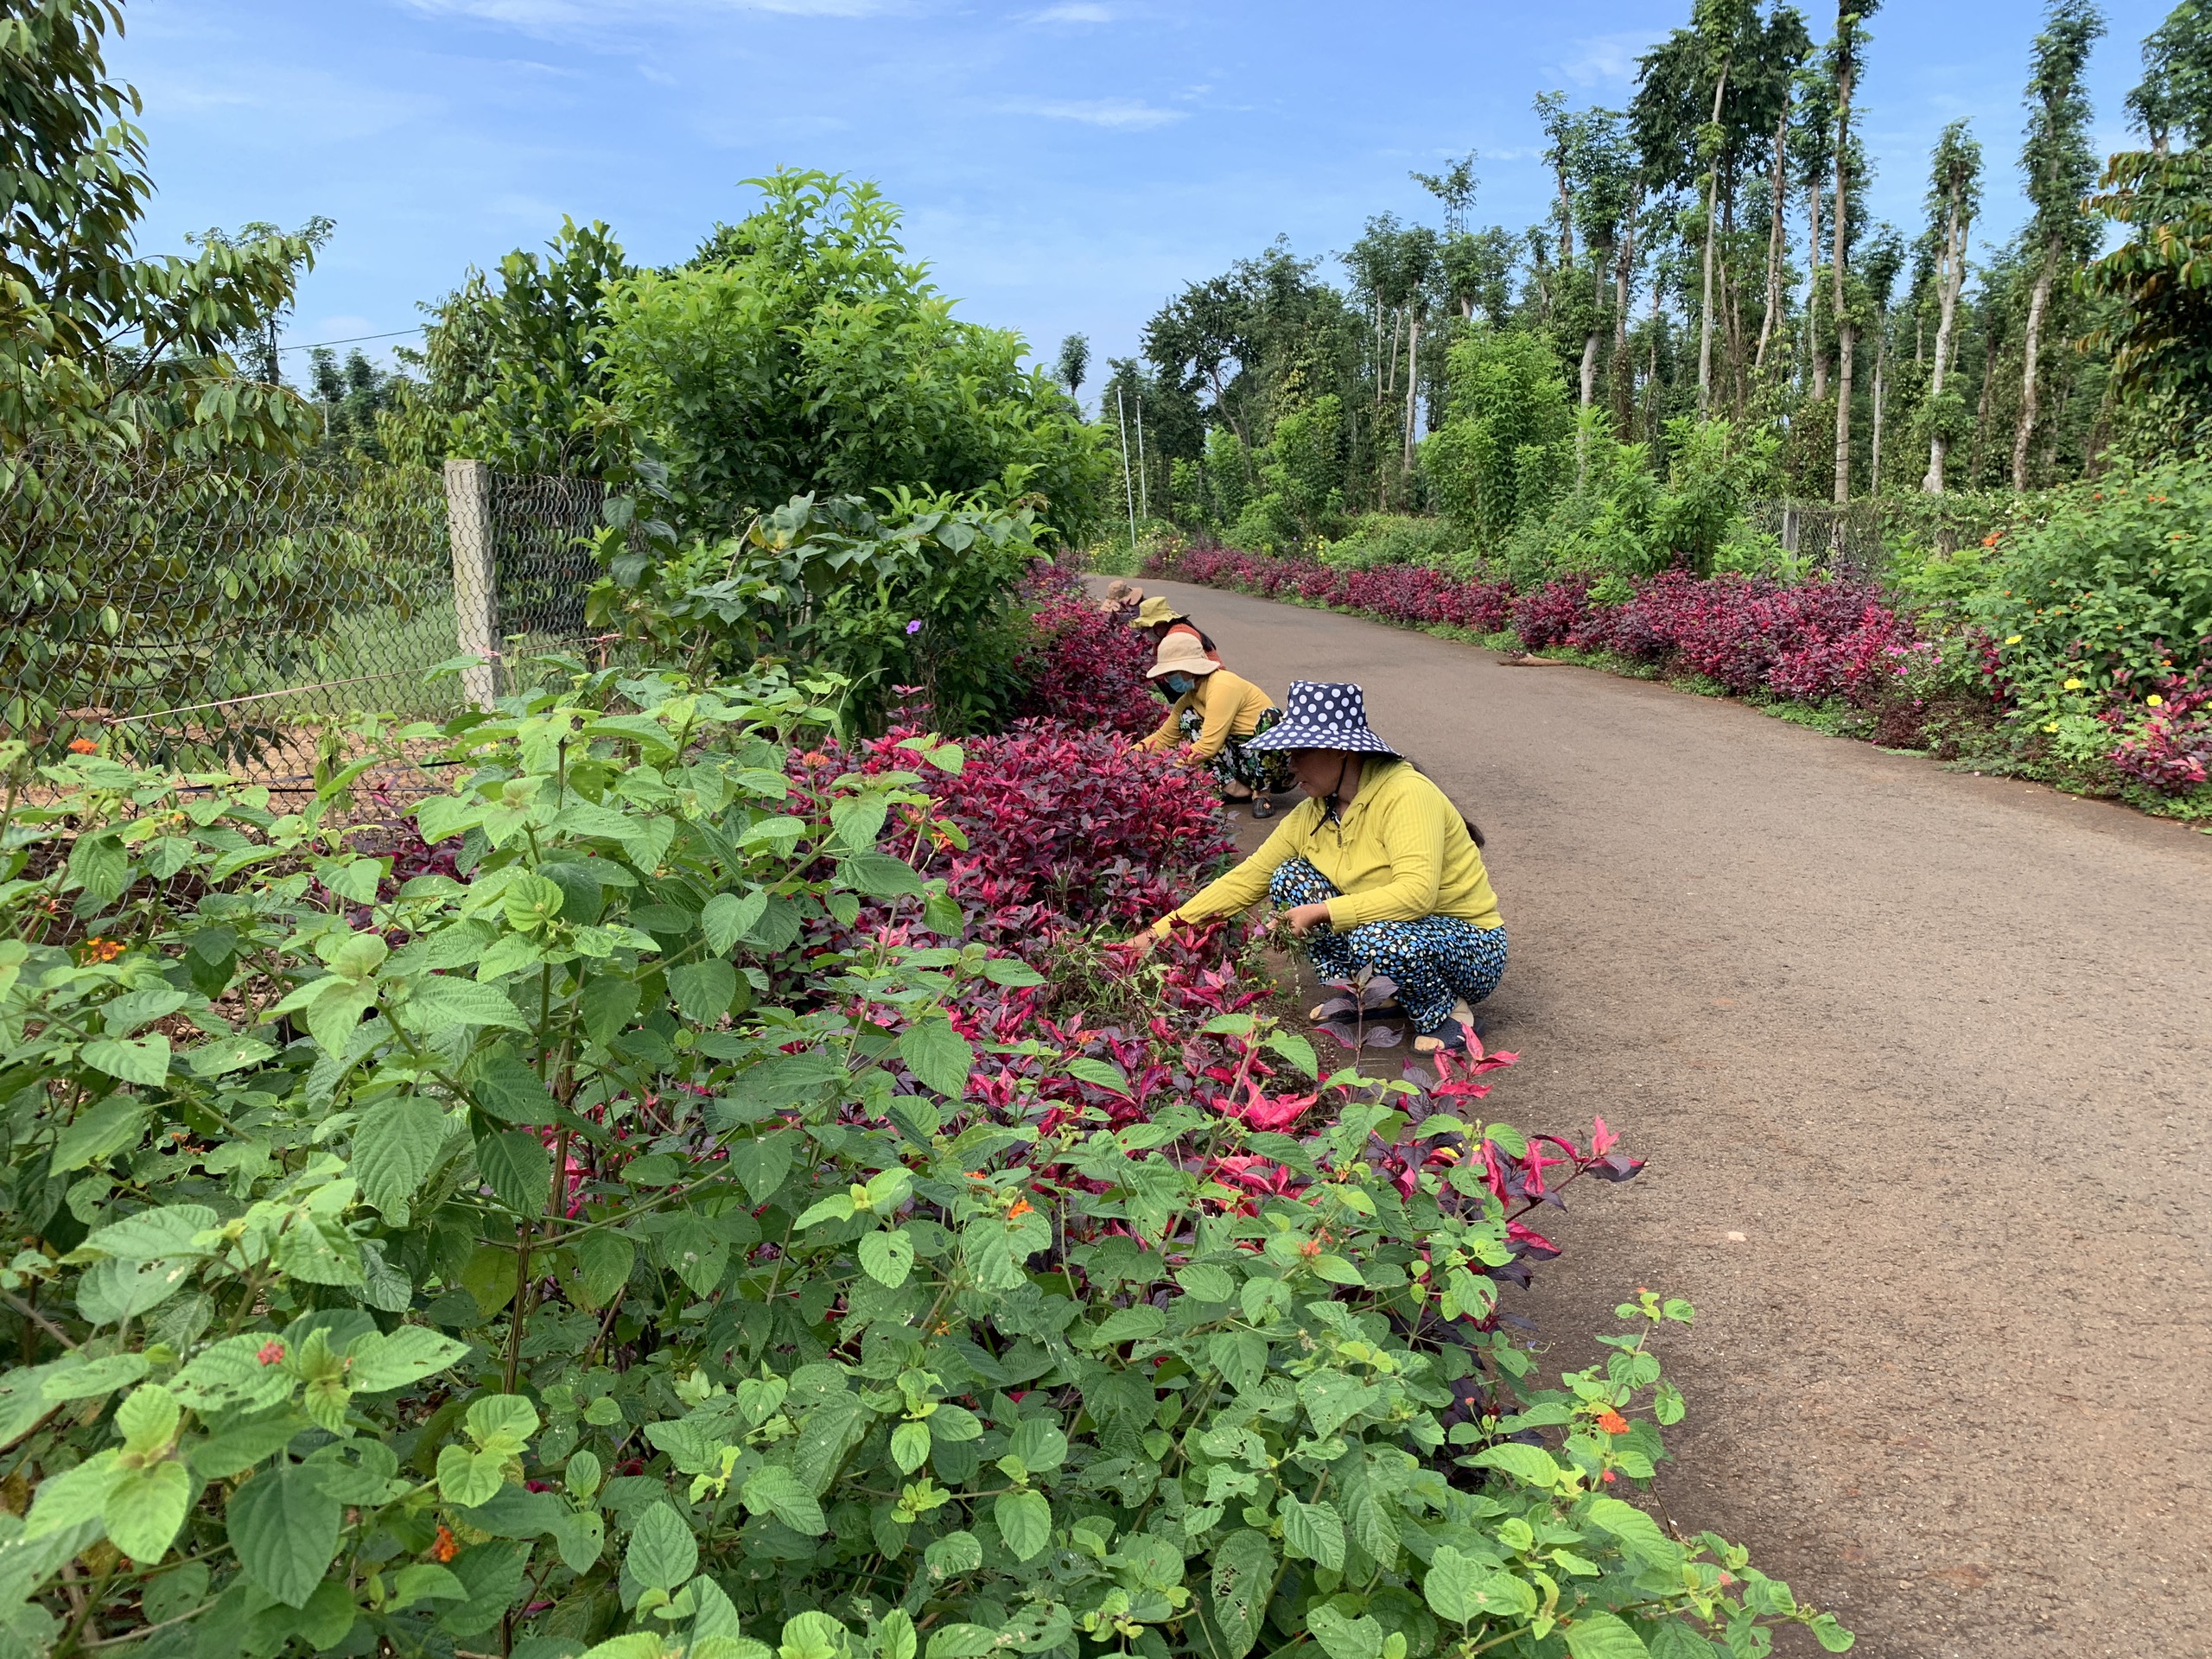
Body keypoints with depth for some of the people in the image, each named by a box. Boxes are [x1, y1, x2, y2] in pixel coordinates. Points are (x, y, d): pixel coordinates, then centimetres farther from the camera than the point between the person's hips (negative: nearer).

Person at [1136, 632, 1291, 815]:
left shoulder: (1222, 687, -21)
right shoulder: (1190, 697, 7)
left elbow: (1208, 745, -25)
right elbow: (1164, 737, 13)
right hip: (1243, 762, 8)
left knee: (1270, 716, -36)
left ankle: (1261, 794, -21)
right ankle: (1233, 788, -8)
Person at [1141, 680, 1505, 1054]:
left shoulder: (1405, 794, -24)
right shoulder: (1312, 814, -2)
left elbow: (1416, 894, -36)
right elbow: (1244, 881, 0)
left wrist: (1321, 911, -29)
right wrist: (1160, 932, -5)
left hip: (1472, 948, -7)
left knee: (1374, 938, -38)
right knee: (1288, 878, -4)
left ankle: (1447, 1012, -7)